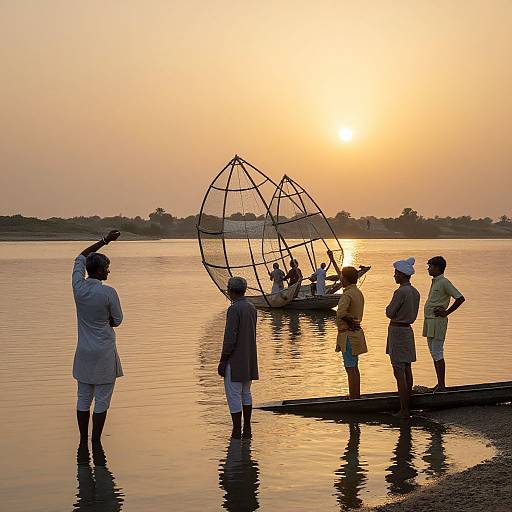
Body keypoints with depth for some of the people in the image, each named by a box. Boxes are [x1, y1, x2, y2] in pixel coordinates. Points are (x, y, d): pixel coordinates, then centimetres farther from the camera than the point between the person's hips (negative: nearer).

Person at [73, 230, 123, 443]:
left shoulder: (79, 287, -3)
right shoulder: (108, 293, -17)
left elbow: (81, 257, 14)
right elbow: (117, 320, -2)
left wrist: (104, 241, 15)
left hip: (84, 353, 5)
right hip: (104, 353, -5)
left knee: (83, 398, 12)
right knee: (101, 401, 4)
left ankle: (83, 441, 18)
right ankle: (95, 442, 7)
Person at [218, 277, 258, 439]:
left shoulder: (234, 309, -17)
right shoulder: (252, 308, 9)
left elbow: (230, 338, -19)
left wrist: (222, 361, -13)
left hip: (235, 360, -8)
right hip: (249, 359, 8)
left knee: (234, 395, -2)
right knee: (246, 394, 16)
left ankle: (237, 432, 0)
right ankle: (247, 429, 20)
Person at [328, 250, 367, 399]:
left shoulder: (347, 294, -19)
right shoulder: (358, 292, 10)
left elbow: (340, 313, -34)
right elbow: (342, 277, 26)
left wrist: (349, 321, -14)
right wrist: (332, 261, 34)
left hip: (348, 335, -9)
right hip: (356, 333, 9)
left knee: (350, 368, -7)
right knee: (354, 367, 18)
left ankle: (353, 399, -6)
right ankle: (356, 396, 26)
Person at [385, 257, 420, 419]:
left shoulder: (401, 292, -19)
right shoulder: (415, 292, 9)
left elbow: (390, 313, -16)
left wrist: (390, 307, 3)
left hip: (397, 331, -9)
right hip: (408, 330, 9)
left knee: (399, 372, -6)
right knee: (407, 370, 13)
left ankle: (404, 410, -6)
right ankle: (407, 407, 19)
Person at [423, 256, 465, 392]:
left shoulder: (444, 282, -13)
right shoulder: (434, 282, 16)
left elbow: (460, 298, -17)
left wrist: (446, 312, -13)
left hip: (437, 321, -10)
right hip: (429, 321, 10)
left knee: (437, 353, -9)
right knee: (434, 353, 11)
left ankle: (442, 386, -6)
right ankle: (439, 384, 17)